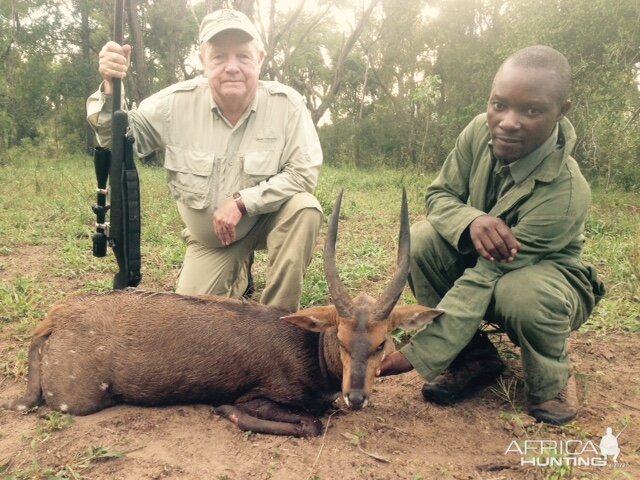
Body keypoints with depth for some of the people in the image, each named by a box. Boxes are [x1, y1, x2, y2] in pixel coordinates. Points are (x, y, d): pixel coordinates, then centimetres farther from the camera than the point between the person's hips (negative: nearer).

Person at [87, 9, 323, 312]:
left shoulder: (286, 103, -20)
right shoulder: (178, 102, -15)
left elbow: (304, 173, -22)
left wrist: (241, 202, -29)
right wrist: (111, 89, -28)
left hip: (268, 221, -1)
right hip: (209, 238, 2)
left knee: (304, 208, -33)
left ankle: (278, 318, -15)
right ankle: (236, 276, 31)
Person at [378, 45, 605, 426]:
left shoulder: (564, 193, -35)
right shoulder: (481, 131, -20)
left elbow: (483, 279, -37)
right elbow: (439, 194, -8)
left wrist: (415, 355, -35)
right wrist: (472, 220, -34)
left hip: (546, 272, -4)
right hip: (480, 254, 5)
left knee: (523, 295, -40)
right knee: (423, 239, -24)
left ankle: (552, 381, -2)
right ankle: (476, 358, -5)